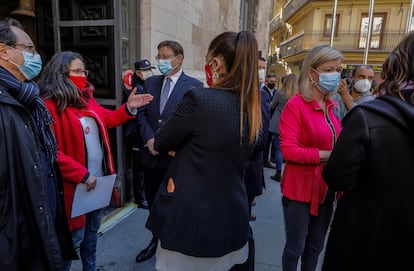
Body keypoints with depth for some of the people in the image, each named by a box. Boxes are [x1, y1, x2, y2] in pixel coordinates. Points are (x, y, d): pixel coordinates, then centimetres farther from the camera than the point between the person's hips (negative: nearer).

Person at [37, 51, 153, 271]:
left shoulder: (86, 99, 7)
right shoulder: (50, 105, -18)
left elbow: (107, 119, 18)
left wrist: (128, 108, 2)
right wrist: (82, 174, -23)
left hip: (98, 179, 8)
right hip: (75, 185, -8)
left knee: (92, 231, 23)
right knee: (74, 236, 8)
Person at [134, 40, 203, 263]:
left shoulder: (194, 85, -7)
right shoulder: (150, 83, 8)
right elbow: (141, 114, 6)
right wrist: (149, 139, -9)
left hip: (177, 156, -4)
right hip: (152, 155, 5)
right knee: (153, 202, 18)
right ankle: (156, 240, 42)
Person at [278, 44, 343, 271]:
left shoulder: (331, 106, 6)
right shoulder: (295, 105, -15)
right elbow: (288, 150, -22)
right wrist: (329, 155, -22)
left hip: (326, 188, 7)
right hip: (301, 188, -6)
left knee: (316, 246, 21)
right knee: (295, 247, 9)